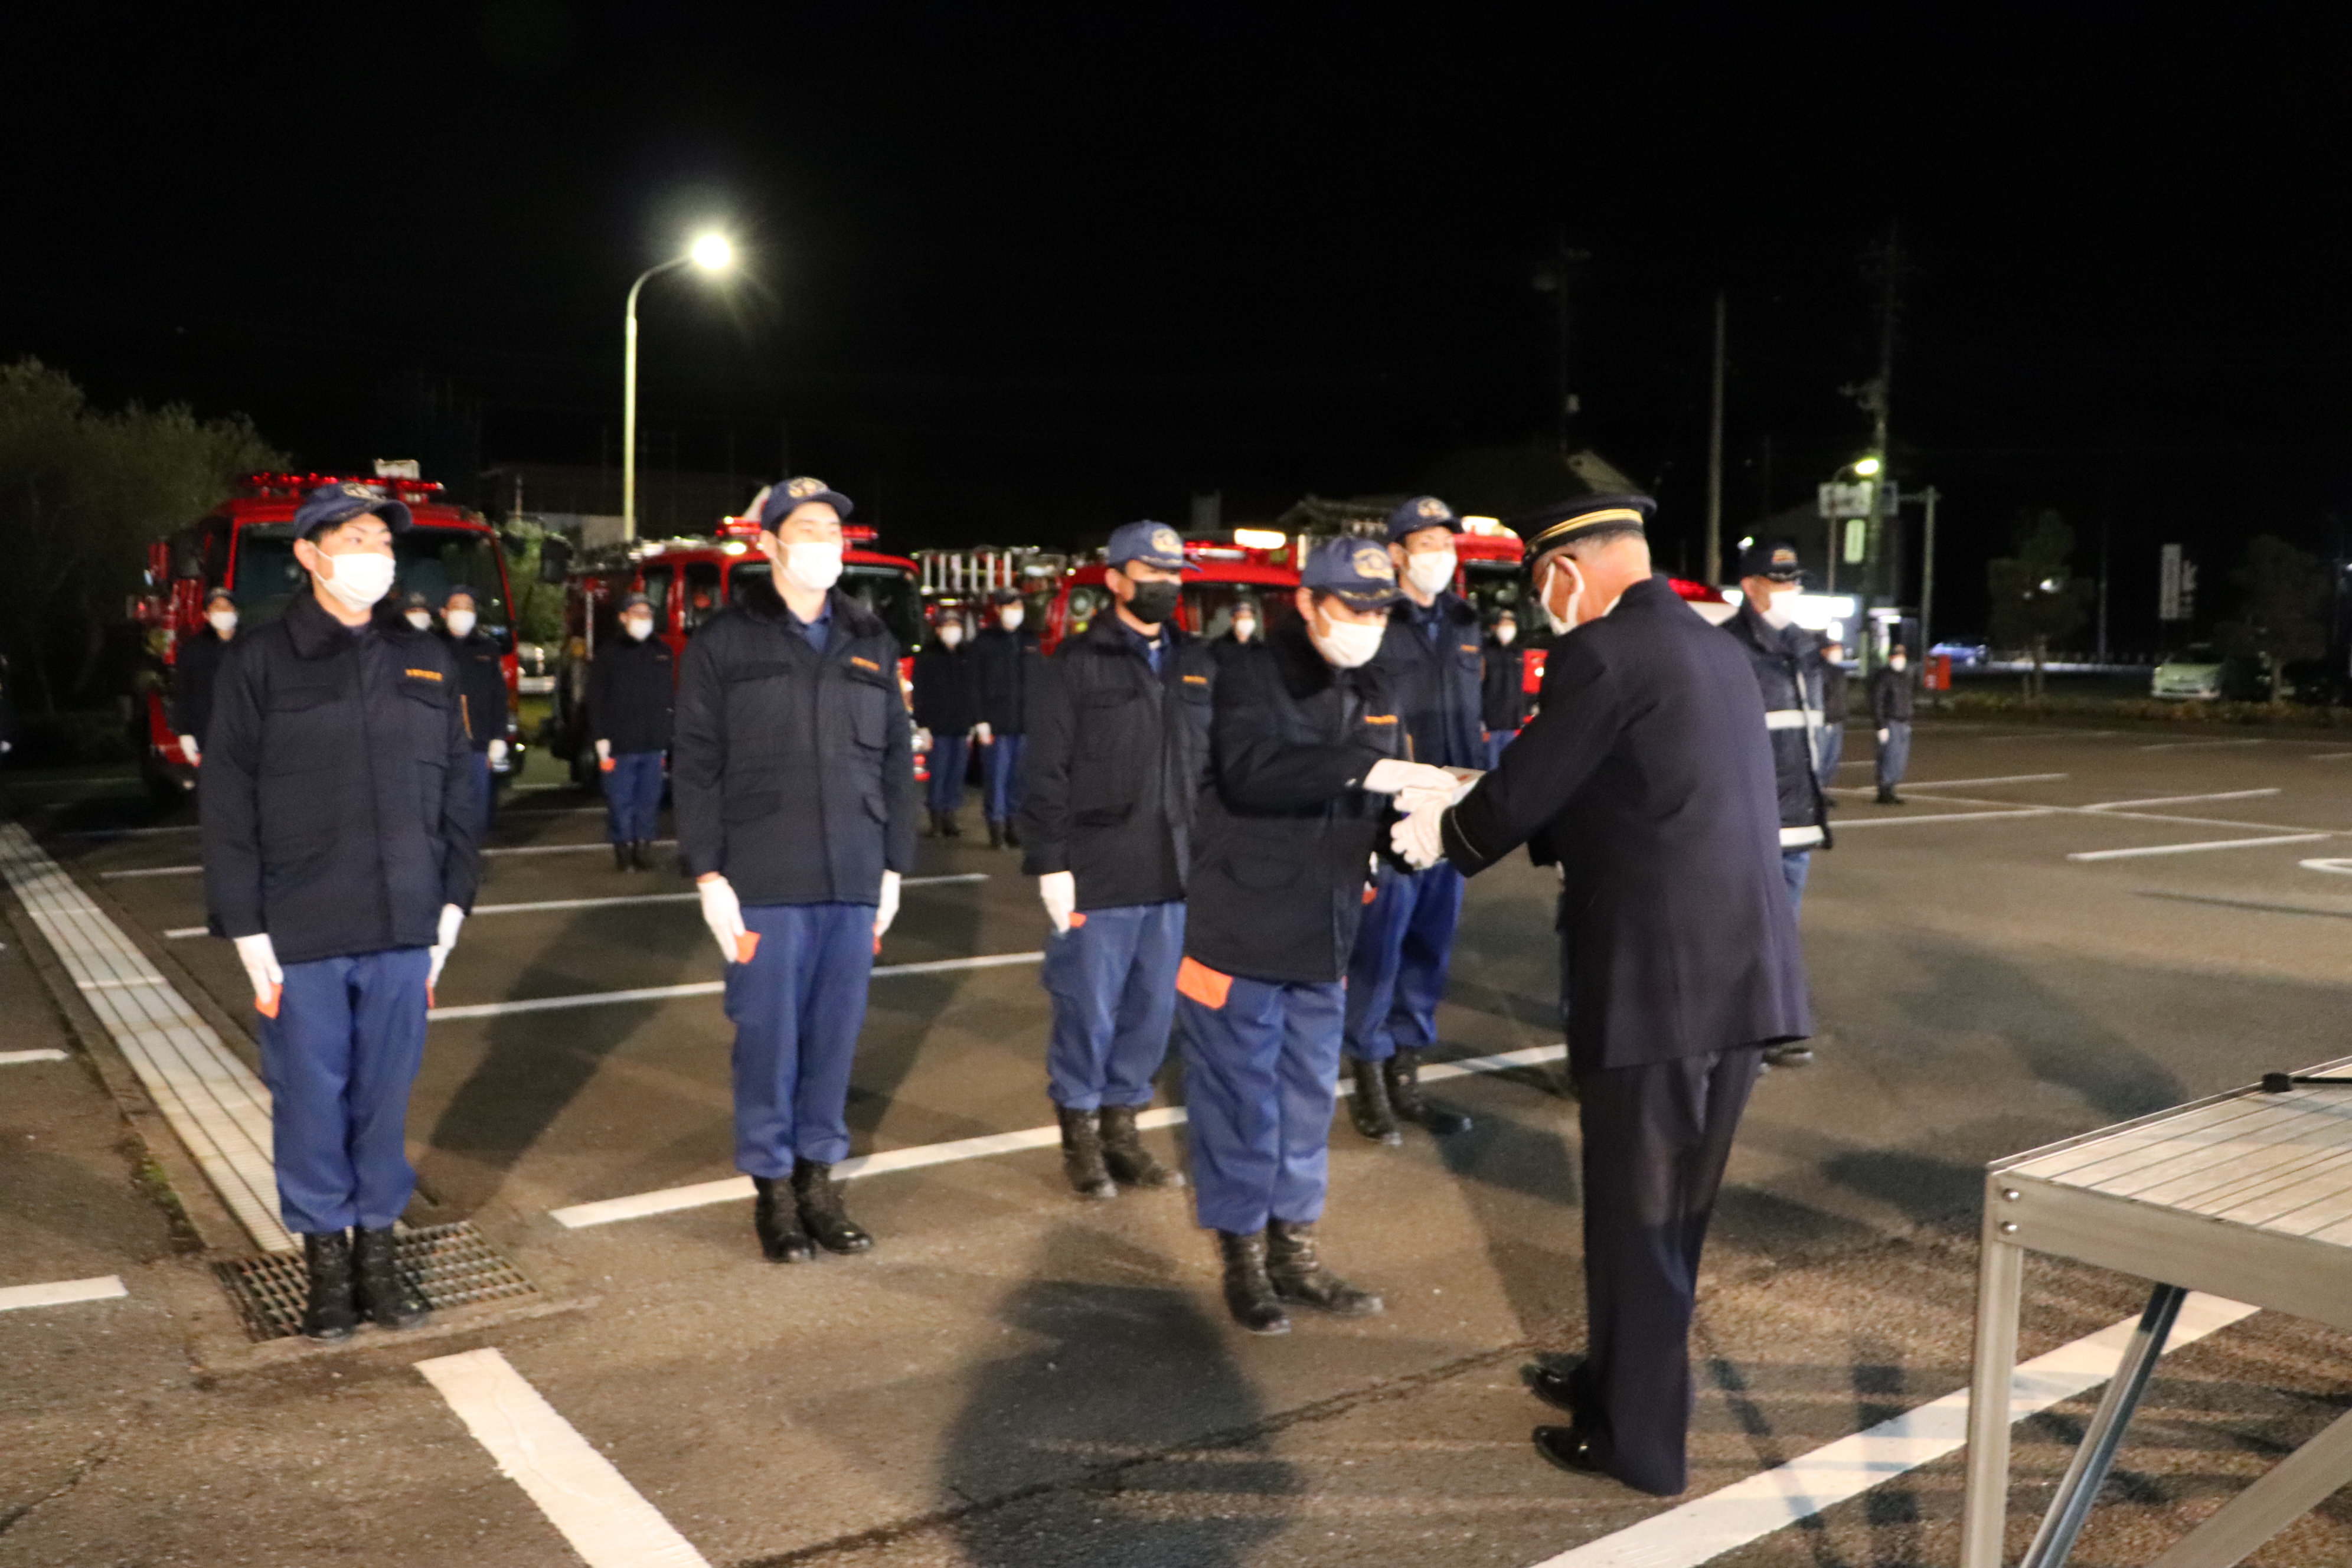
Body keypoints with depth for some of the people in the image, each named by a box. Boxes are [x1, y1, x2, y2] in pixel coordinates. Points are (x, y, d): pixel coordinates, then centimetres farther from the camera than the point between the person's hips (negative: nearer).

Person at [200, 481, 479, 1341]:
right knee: (311, 1100, 6)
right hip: (301, 935, -2)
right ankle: (326, 1262, 22)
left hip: (402, 930, 3)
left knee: (385, 1097, 10)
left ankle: (376, 1252, 24)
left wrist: (453, 900, 6)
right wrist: (247, 930, -7)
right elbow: (226, 805, -3)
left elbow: (458, 791, 11)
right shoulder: (259, 662, -2)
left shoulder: (425, 660, 8)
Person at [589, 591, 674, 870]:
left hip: (653, 743, 3)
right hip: (620, 744, -3)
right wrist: (601, 739, -7)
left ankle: (644, 847, 13)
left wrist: (668, 735, 11)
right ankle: (623, 849, 8)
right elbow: (596, 701, -2)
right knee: (620, 800, -1)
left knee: (649, 799, 5)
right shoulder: (609, 654, 0)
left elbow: (671, 698, 15)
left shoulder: (662, 652, 12)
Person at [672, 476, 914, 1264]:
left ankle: (818, 1178, 22)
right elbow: (695, 765, -2)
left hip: (854, 881, 3)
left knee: (836, 1034, 8)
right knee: (768, 1037, 3)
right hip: (764, 882, -3)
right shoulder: (724, 642, 1)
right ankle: (772, 1190, 17)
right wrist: (708, 874, -8)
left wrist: (894, 865, 9)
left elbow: (896, 759, 13)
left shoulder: (871, 642, 12)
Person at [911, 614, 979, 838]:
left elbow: (975, 692, 17)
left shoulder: (967, 656, 14)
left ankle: (950, 817, 10)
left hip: (962, 727, 4)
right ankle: (937, 820, 3)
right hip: (939, 727, -4)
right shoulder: (927, 657, 1)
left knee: (957, 775, 4)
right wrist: (923, 725, -8)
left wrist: (974, 723, 13)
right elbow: (920, 694, -2)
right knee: (939, 773, -4)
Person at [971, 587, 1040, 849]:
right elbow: (976, 683, -3)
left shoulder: (1031, 640, 14)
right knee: (997, 776, -3)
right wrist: (981, 720, -11)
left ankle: (1012, 823, 15)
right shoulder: (985, 640, 1)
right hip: (997, 723, -4)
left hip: (1026, 723, 4)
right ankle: (996, 826, 3)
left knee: (1019, 777, 6)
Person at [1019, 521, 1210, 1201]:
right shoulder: (1075, 665, -5)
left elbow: (1213, 764, 14)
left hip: (1175, 874, 5)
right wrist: (1050, 865, -12)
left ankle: (1121, 1126, 26)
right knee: (1089, 1012, 4)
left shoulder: (1197, 664, 11)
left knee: (1152, 1012, 11)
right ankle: (1080, 1136, 21)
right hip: (1098, 876, -5)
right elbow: (1046, 776, -8)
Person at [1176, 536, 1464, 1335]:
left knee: (1307, 1099, 15)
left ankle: (1294, 1250, 28)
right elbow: (1250, 770, -29)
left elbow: (1384, 805, 13)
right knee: (1240, 1098, 3)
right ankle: (1243, 1260, 18)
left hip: (1324, 934, 7)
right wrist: (1363, 768, -37)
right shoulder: (1251, 676, -11)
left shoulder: (1375, 694, 11)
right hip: (1242, 930, -7)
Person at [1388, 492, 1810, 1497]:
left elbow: (1521, 793, -7)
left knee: (1635, 1216, 7)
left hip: (1657, 979, -8)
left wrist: (1442, 837, 14)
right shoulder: (1717, 651, 15)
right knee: (1669, 1208, 22)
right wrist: (1474, 818, 27)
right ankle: (1621, 1381, 40)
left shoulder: (1603, 653, -12)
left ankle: (1638, 1442, 22)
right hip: (1738, 970, 9)